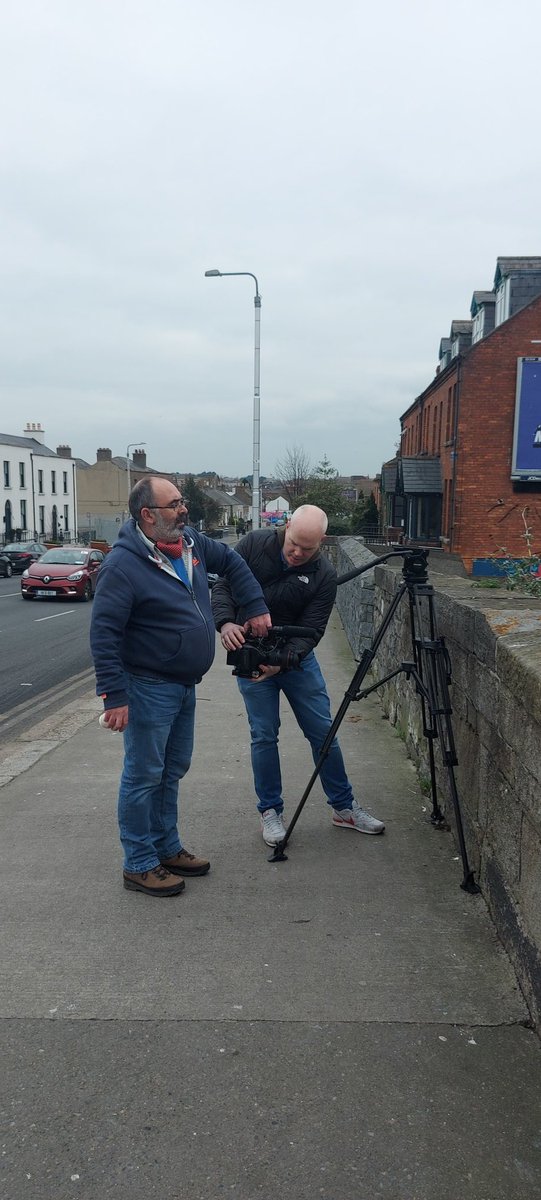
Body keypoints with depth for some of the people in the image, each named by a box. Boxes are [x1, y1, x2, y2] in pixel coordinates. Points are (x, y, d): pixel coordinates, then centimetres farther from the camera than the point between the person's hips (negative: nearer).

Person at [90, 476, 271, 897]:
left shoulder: (191, 543, 3)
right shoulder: (123, 565, -20)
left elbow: (232, 562, 21)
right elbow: (103, 633, -21)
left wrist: (256, 607, 12)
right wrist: (115, 695, -25)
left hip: (185, 686, 9)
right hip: (148, 688, -8)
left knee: (173, 771, 18)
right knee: (144, 776, 1)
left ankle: (167, 848, 32)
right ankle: (139, 866, 13)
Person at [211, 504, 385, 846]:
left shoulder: (324, 576, -14)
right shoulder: (255, 544, -13)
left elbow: (311, 629, -17)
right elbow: (223, 585, -6)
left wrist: (282, 660, -34)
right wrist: (226, 622, -26)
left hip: (297, 655, 1)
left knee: (323, 731, 5)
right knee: (264, 735, -1)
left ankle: (344, 807, 21)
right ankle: (271, 811, 15)